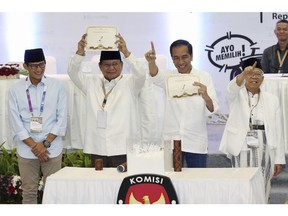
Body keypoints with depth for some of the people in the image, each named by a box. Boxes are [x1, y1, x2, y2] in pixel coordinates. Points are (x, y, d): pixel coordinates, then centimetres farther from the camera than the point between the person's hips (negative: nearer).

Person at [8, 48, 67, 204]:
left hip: (52, 148, 0)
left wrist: (46, 143, -8)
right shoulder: (15, 90, 2)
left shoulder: (57, 86, 2)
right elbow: (16, 123, -1)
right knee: (29, 191, 6)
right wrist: (34, 145, -9)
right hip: (26, 150, 0)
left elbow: (62, 118, 0)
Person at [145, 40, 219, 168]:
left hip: (196, 143, -1)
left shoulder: (204, 77, 3)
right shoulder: (168, 77, 7)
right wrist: (151, 62, -40)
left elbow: (212, 110, -6)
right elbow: (156, 76, -18)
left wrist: (205, 96, -28)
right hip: (171, 142, 1)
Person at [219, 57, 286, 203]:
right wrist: (244, 74, -41)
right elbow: (233, 87, -19)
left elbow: (277, 131, 8)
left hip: (264, 149, 2)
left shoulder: (272, 100, 12)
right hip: (241, 148, -2)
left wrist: (279, 159, 3)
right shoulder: (236, 95, 7)